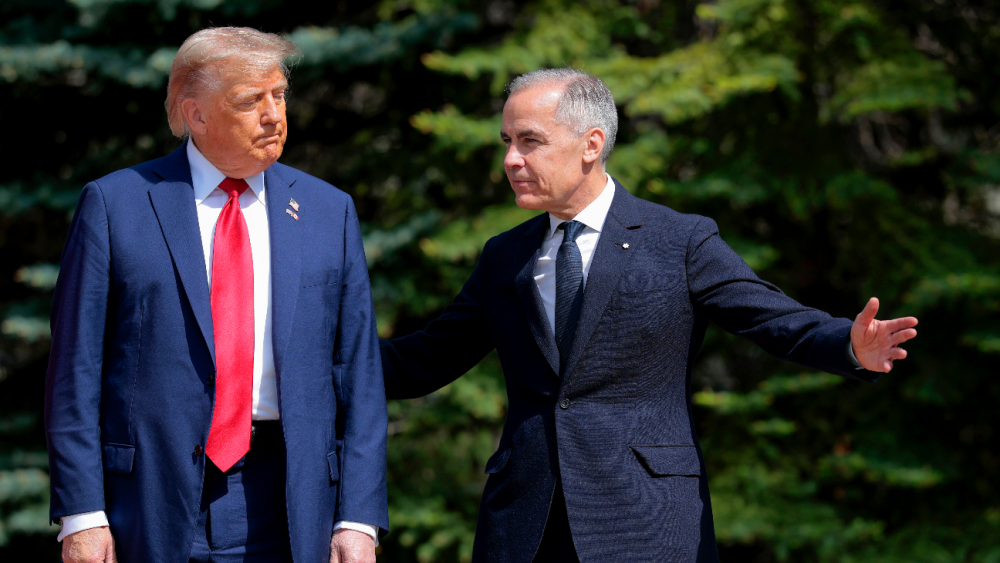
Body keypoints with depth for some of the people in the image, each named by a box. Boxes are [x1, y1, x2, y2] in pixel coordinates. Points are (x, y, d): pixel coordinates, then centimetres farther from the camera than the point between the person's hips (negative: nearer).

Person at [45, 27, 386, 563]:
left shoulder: (328, 211, 10)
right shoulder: (114, 205, 2)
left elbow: (358, 377, 7)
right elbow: (76, 372, 0)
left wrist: (359, 519, -1)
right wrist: (82, 514, -8)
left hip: (287, 513, 2)